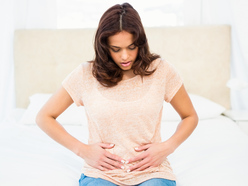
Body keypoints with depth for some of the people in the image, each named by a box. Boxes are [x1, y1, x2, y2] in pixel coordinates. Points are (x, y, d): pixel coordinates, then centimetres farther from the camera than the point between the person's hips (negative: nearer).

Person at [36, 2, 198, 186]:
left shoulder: (161, 70, -1)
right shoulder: (85, 74, -2)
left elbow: (190, 117, 12)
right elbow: (44, 117, 6)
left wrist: (167, 147, -5)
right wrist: (83, 150, -4)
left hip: (150, 170, 0)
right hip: (102, 171, 0)